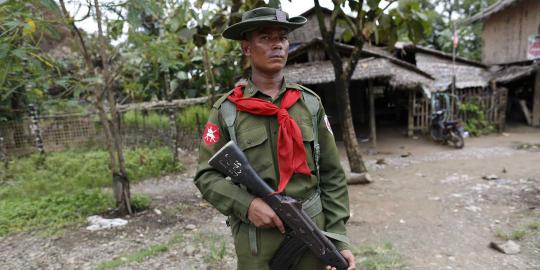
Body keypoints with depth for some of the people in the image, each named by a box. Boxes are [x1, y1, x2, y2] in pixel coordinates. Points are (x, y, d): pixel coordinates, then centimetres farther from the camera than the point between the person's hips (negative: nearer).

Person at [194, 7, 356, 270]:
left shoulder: (311, 102, 1)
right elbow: (207, 176, -3)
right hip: (256, 238, -1)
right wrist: (246, 204, -19)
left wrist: (338, 237, -4)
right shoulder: (226, 110, -5)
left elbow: (332, 175, 1)